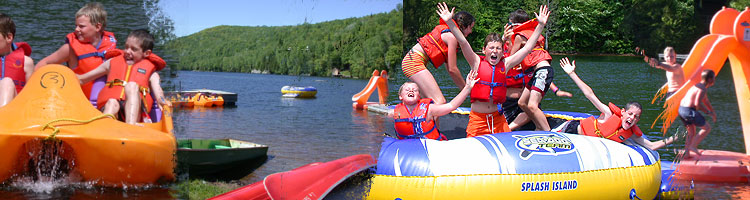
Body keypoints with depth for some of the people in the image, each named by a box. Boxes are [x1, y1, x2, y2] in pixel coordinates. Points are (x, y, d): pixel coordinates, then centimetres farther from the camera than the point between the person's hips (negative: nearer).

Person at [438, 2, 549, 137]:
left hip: (497, 118, 2)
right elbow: (463, 42, -12)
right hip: (477, 118, -2)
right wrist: (449, 22, -22)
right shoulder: (477, 62, -2)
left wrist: (541, 25, 1)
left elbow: (528, 47, 4)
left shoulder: (505, 64, 4)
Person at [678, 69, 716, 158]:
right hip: (689, 111, -10)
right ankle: (693, 146, -2)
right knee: (707, 128, 2)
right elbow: (697, 103, -24)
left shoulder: (699, 86, 21)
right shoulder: (703, 89, -12)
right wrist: (708, 112, -13)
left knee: (691, 132, 20)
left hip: (681, 109, 10)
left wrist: (712, 111, 38)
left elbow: (705, 101, 34)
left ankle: (686, 153, 14)